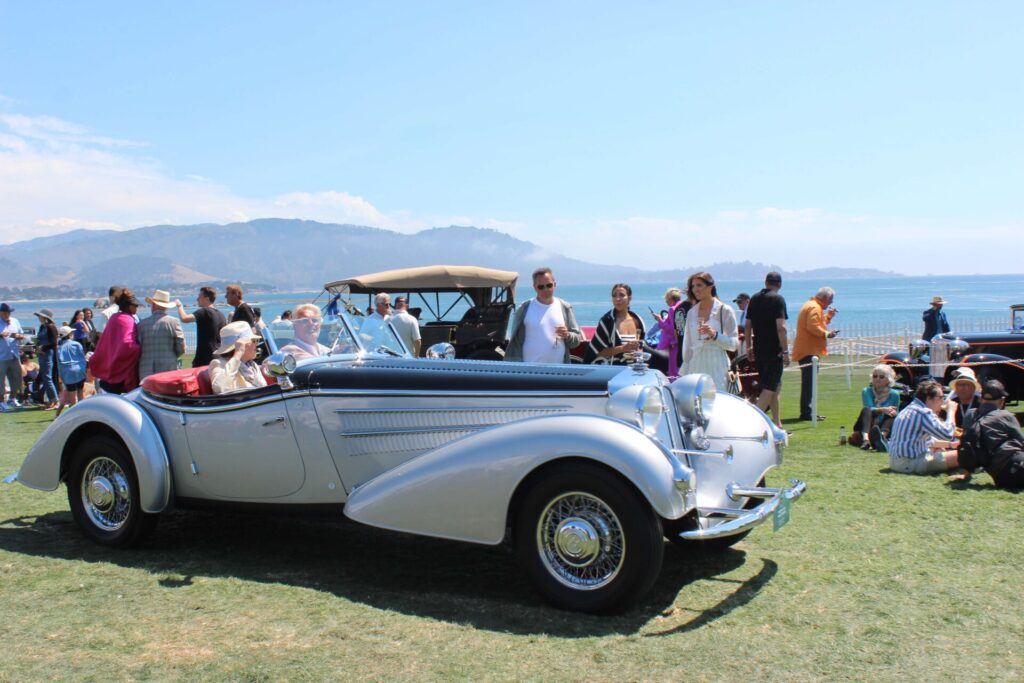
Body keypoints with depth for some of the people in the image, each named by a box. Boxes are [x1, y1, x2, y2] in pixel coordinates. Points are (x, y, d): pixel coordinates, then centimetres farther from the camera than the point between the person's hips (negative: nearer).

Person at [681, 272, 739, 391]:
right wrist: (684, 373, 13)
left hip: (717, 367, -4)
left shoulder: (725, 310, 1)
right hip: (696, 366, 4)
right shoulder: (691, 312, 14)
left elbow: (734, 343, -2)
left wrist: (715, 335, -18)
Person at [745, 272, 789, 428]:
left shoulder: (754, 299, 10)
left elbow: (748, 325, 13)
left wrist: (748, 346, 20)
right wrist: (785, 351, -16)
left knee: (775, 386, 18)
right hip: (774, 351, -7)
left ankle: (777, 424, 22)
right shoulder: (778, 299, -10)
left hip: (758, 351, 7)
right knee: (770, 388, -5)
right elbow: (780, 327, -18)